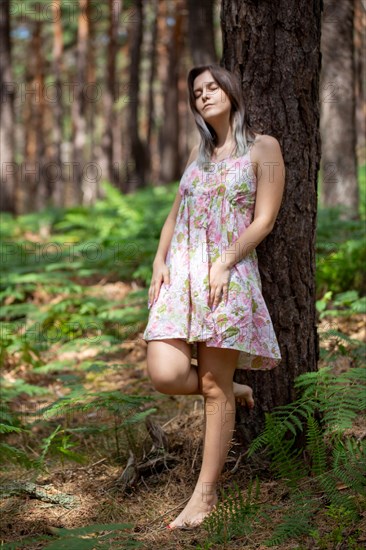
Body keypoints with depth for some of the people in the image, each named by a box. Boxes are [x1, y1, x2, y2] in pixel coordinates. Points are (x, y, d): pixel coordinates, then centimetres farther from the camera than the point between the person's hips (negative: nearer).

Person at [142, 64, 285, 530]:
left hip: (229, 275, -5)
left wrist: (224, 265, -16)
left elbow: (264, 219, -5)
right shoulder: (198, 153, 19)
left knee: (214, 387, -4)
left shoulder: (263, 148, 2)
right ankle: (233, 390, 20)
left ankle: (206, 492, 5)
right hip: (181, 274, 5)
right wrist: (159, 261, 4)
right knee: (164, 375, -11)